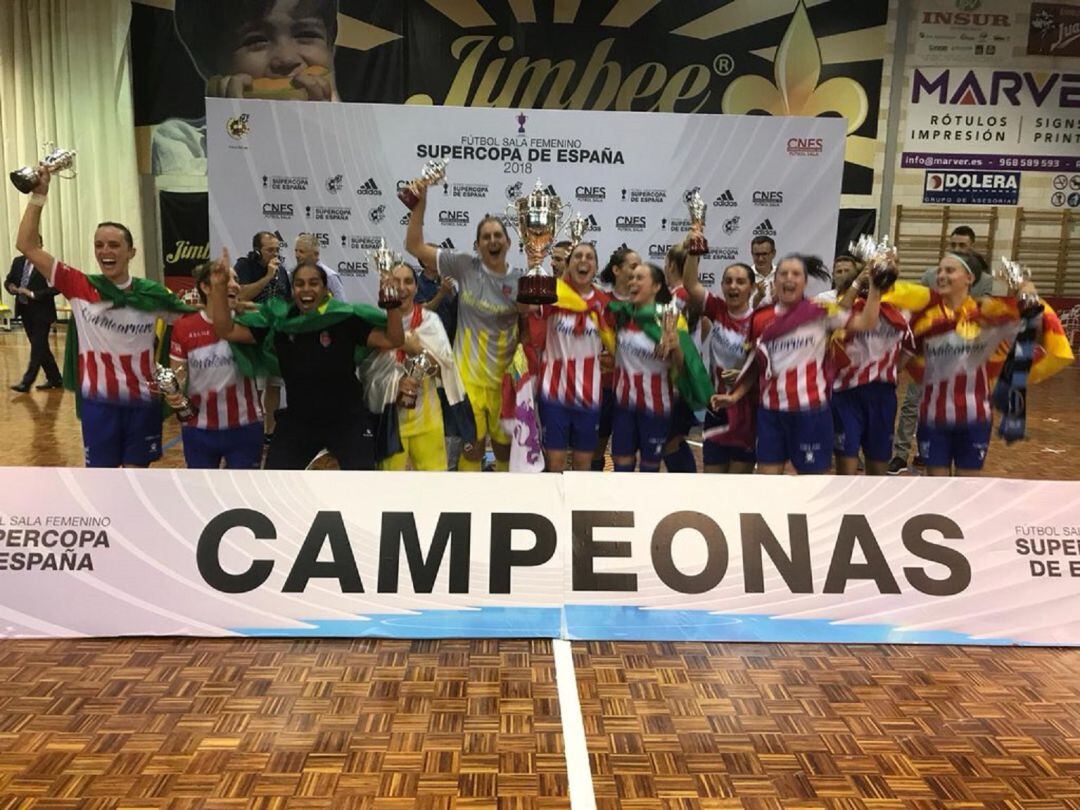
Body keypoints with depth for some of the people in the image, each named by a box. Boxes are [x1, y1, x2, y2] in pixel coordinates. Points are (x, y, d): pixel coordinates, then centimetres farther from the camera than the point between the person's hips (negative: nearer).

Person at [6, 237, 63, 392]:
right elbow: (8, 280, 17)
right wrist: (11, 287, -6)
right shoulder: (18, 261, 9)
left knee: (38, 347, -5)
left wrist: (33, 294, -21)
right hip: (25, 311, 7)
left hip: (41, 312, -7)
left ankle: (26, 382, -2)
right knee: (40, 347, 12)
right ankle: (55, 379, 21)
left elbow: (57, 287, -20)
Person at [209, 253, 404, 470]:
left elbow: (393, 340, -20)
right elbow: (227, 331, -5)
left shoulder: (346, 320, -14)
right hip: (297, 421, 3)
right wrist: (220, 287, -16)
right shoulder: (278, 322, -6)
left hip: (347, 420, -2)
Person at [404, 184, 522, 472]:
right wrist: (420, 203, -11)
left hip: (505, 378, 2)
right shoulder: (465, 266, -5)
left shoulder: (521, 280, -2)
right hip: (469, 377, -1)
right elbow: (415, 246, -4)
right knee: (472, 447, 8)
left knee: (506, 446, 15)